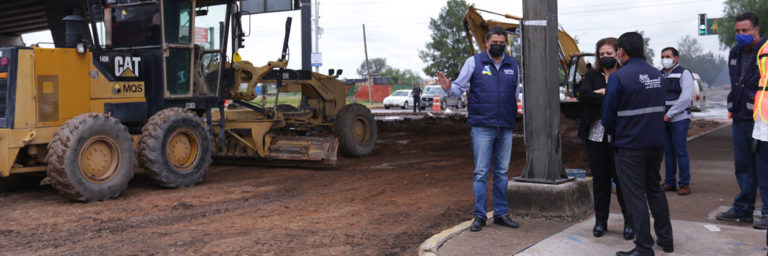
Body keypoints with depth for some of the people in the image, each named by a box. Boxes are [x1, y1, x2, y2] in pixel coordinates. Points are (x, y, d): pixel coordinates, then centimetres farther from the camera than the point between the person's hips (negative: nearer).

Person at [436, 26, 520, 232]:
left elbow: (515, 93, 18)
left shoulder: (512, 65, 12)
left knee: (502, 172, 10)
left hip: (505, 128, 4)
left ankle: (501, 213, 19)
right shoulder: (474, 62, 1)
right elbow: (460, 87, -1)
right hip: (482, 127, -4)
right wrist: (448, 88, -22)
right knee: (481, 172, -2)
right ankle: (479, 216, 6)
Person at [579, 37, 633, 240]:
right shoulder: (592, 76, 9)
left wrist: (601, 92, -15)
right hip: (595, 135, 3)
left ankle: (630, 221, 13)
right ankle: (600, 221, 20)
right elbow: (583, 94, -9)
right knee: (600, 178, 9)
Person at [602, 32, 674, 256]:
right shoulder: (657, 75, 7)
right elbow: (660, 108, 14)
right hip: (656, 143, 7)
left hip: (630, 145, -7)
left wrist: (611, 133, 9)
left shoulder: (618, 77, -14)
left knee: (634, 195, -1)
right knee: (655, 189, 20)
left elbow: (608, 113, -10)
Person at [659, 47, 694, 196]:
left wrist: (669, 114, -15)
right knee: (668, 152, 9)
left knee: (681, 151, -5)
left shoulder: (684, 73, -4)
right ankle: (670, 183, 17)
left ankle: (685, 184, 2)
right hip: (663, 120, 6)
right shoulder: (659, 75, 14)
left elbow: (686, 97, -13)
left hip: (679, 119, -6)